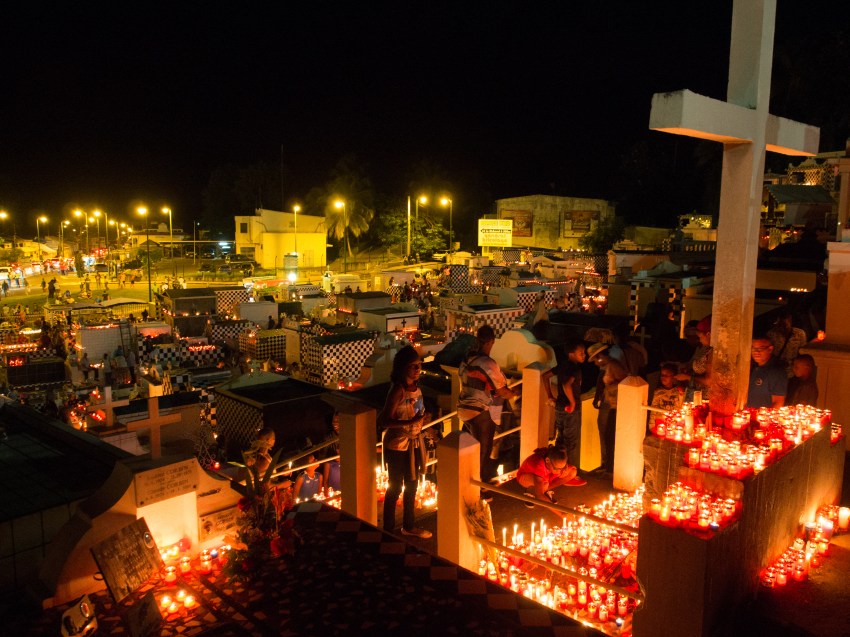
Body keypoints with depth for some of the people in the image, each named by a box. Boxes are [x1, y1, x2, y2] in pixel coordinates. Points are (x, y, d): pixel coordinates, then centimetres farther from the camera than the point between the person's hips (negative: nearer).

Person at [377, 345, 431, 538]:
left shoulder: (416, 387, 0)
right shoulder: (398, 390, -23)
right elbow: (384, 421, -26)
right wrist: (410, 423, -36)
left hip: (414, 443, 8)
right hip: (398, 445, -8)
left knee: (412, 486, 21)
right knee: (395, 488, 7)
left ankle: (409, 526, 40)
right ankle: (388, 530, 25)